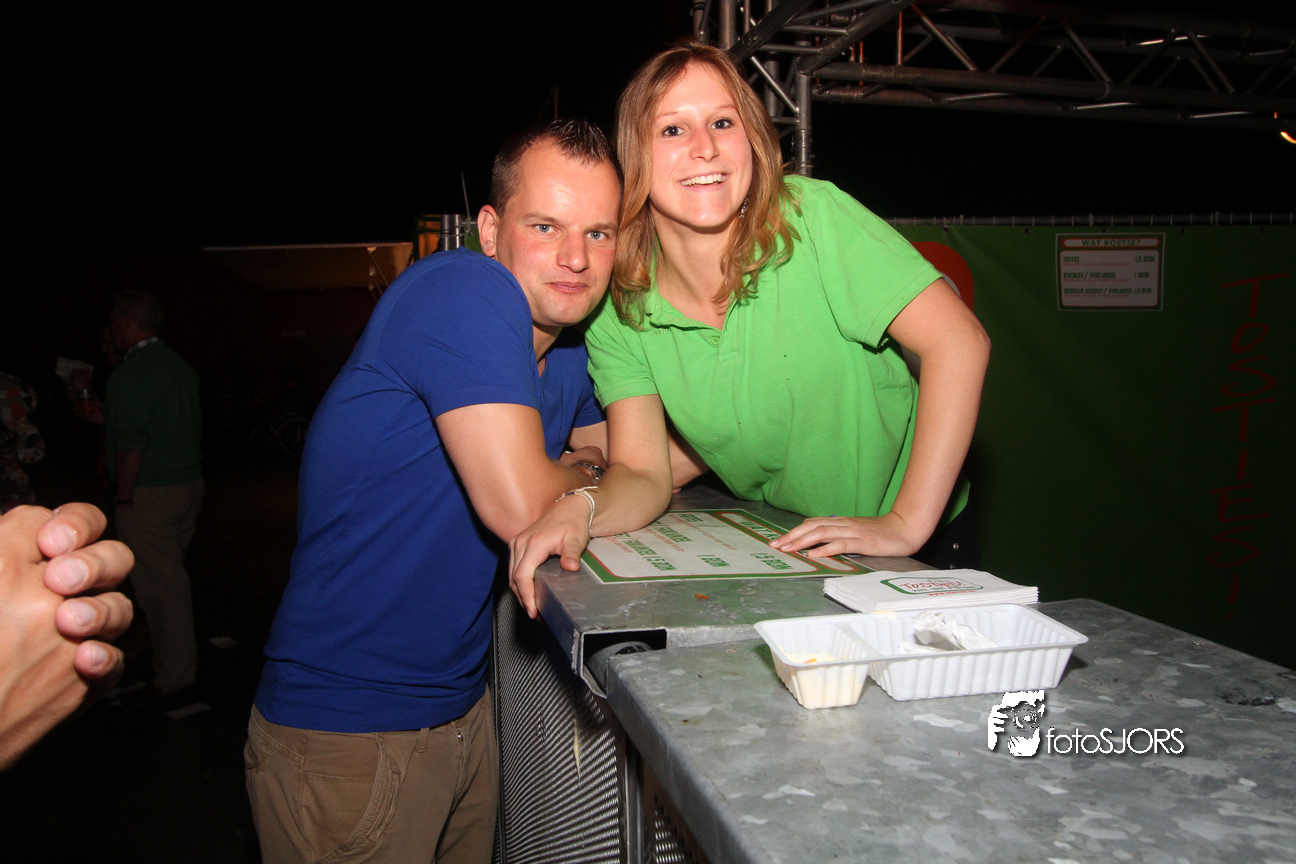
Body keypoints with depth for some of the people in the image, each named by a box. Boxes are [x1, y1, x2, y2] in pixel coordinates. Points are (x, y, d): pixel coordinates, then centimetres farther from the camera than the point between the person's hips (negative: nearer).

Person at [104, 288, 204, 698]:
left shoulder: (129, 374, -15)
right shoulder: (182, 366, 10)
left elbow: (130, 445, -19)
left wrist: (124, 497, -12)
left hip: (149, 495, -8)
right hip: (190, 484, 9)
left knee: (159, 586, -1)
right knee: (172, 576, 18)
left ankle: (174, 673, 6)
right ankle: (178, 659, 29)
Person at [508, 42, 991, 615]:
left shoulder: (812, 217, -19)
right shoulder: (619, 312, -8)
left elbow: (958, 340, -24)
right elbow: (642, 474, -10)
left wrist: (906, 525, -28)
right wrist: (576, 509, -33)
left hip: (914, 541, -2)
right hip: (773, 547, 3)